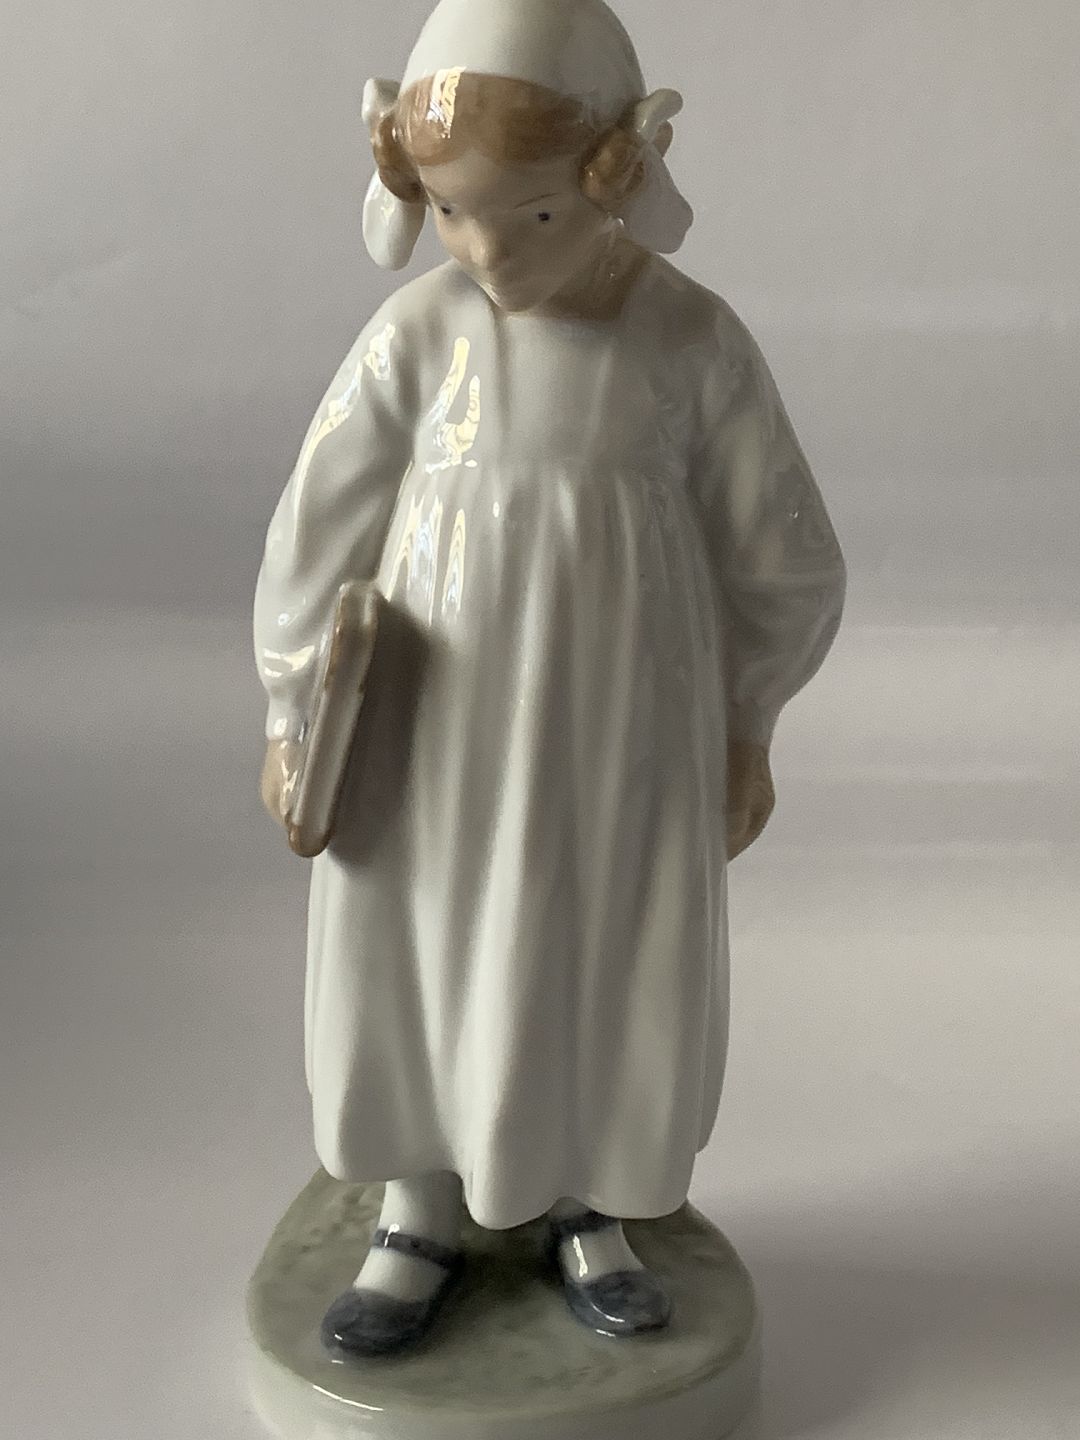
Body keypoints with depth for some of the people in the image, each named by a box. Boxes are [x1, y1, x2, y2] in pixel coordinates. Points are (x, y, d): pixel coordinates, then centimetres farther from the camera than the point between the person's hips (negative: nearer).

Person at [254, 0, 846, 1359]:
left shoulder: (694, 342, -12)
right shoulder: (416, 335, -12)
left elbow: (777, 553, 0)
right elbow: (319, 526, -2)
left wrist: (746, 732, 6)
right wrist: (290, 714, 5)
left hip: (621, 718, 0)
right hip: (437, 712, 0)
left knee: (618, 966, 11)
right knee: (413, 950, 10)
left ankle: (583, 1211, 37)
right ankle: (420, 1218, 35)